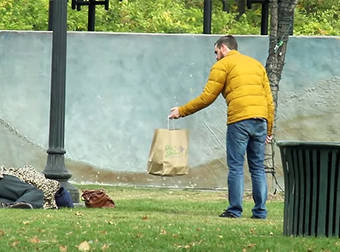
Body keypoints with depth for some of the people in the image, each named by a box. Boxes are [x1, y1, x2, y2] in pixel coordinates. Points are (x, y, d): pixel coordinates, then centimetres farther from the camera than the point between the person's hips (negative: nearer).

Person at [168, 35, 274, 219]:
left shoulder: (223, 65, 7)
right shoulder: (256, 64, 24)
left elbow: (207, 97, 3)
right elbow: (269, 100, 19)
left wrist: (182, 111, 13)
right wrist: (268, 130, 21)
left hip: (239, 120, -5)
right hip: (260, 120, 5)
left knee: (236, 167, -1)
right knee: (258, 168, 8)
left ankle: (234, 210, -4)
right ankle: (260, 211, 5)